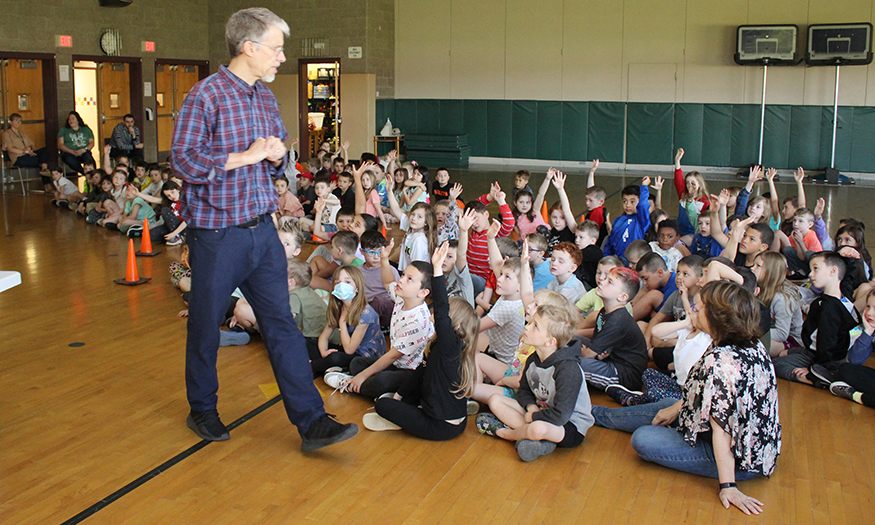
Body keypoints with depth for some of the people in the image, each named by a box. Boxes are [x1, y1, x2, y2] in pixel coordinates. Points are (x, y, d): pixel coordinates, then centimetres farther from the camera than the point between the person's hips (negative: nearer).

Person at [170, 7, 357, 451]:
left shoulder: (265, 97, 10)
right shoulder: (206, 95, -12)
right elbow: (185, 160, -19)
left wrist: (278, 155, -2)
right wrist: (247, 155, -18)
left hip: (262, 228, 6)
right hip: (217, 234, -5)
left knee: (282, 324, 3)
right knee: (205, 327, 11)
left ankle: (311, 421, 5)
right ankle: (202, 410, 32)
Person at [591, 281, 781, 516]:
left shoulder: (719, 362, -33)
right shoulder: (752, 346, -4)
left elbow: (721, 430, -30)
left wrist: (728, 486, -26)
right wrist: (677, 408, 16)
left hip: (738, 460, -9)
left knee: (643, 439, -4)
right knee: (664, 407, 21)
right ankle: (596, 414, 42)